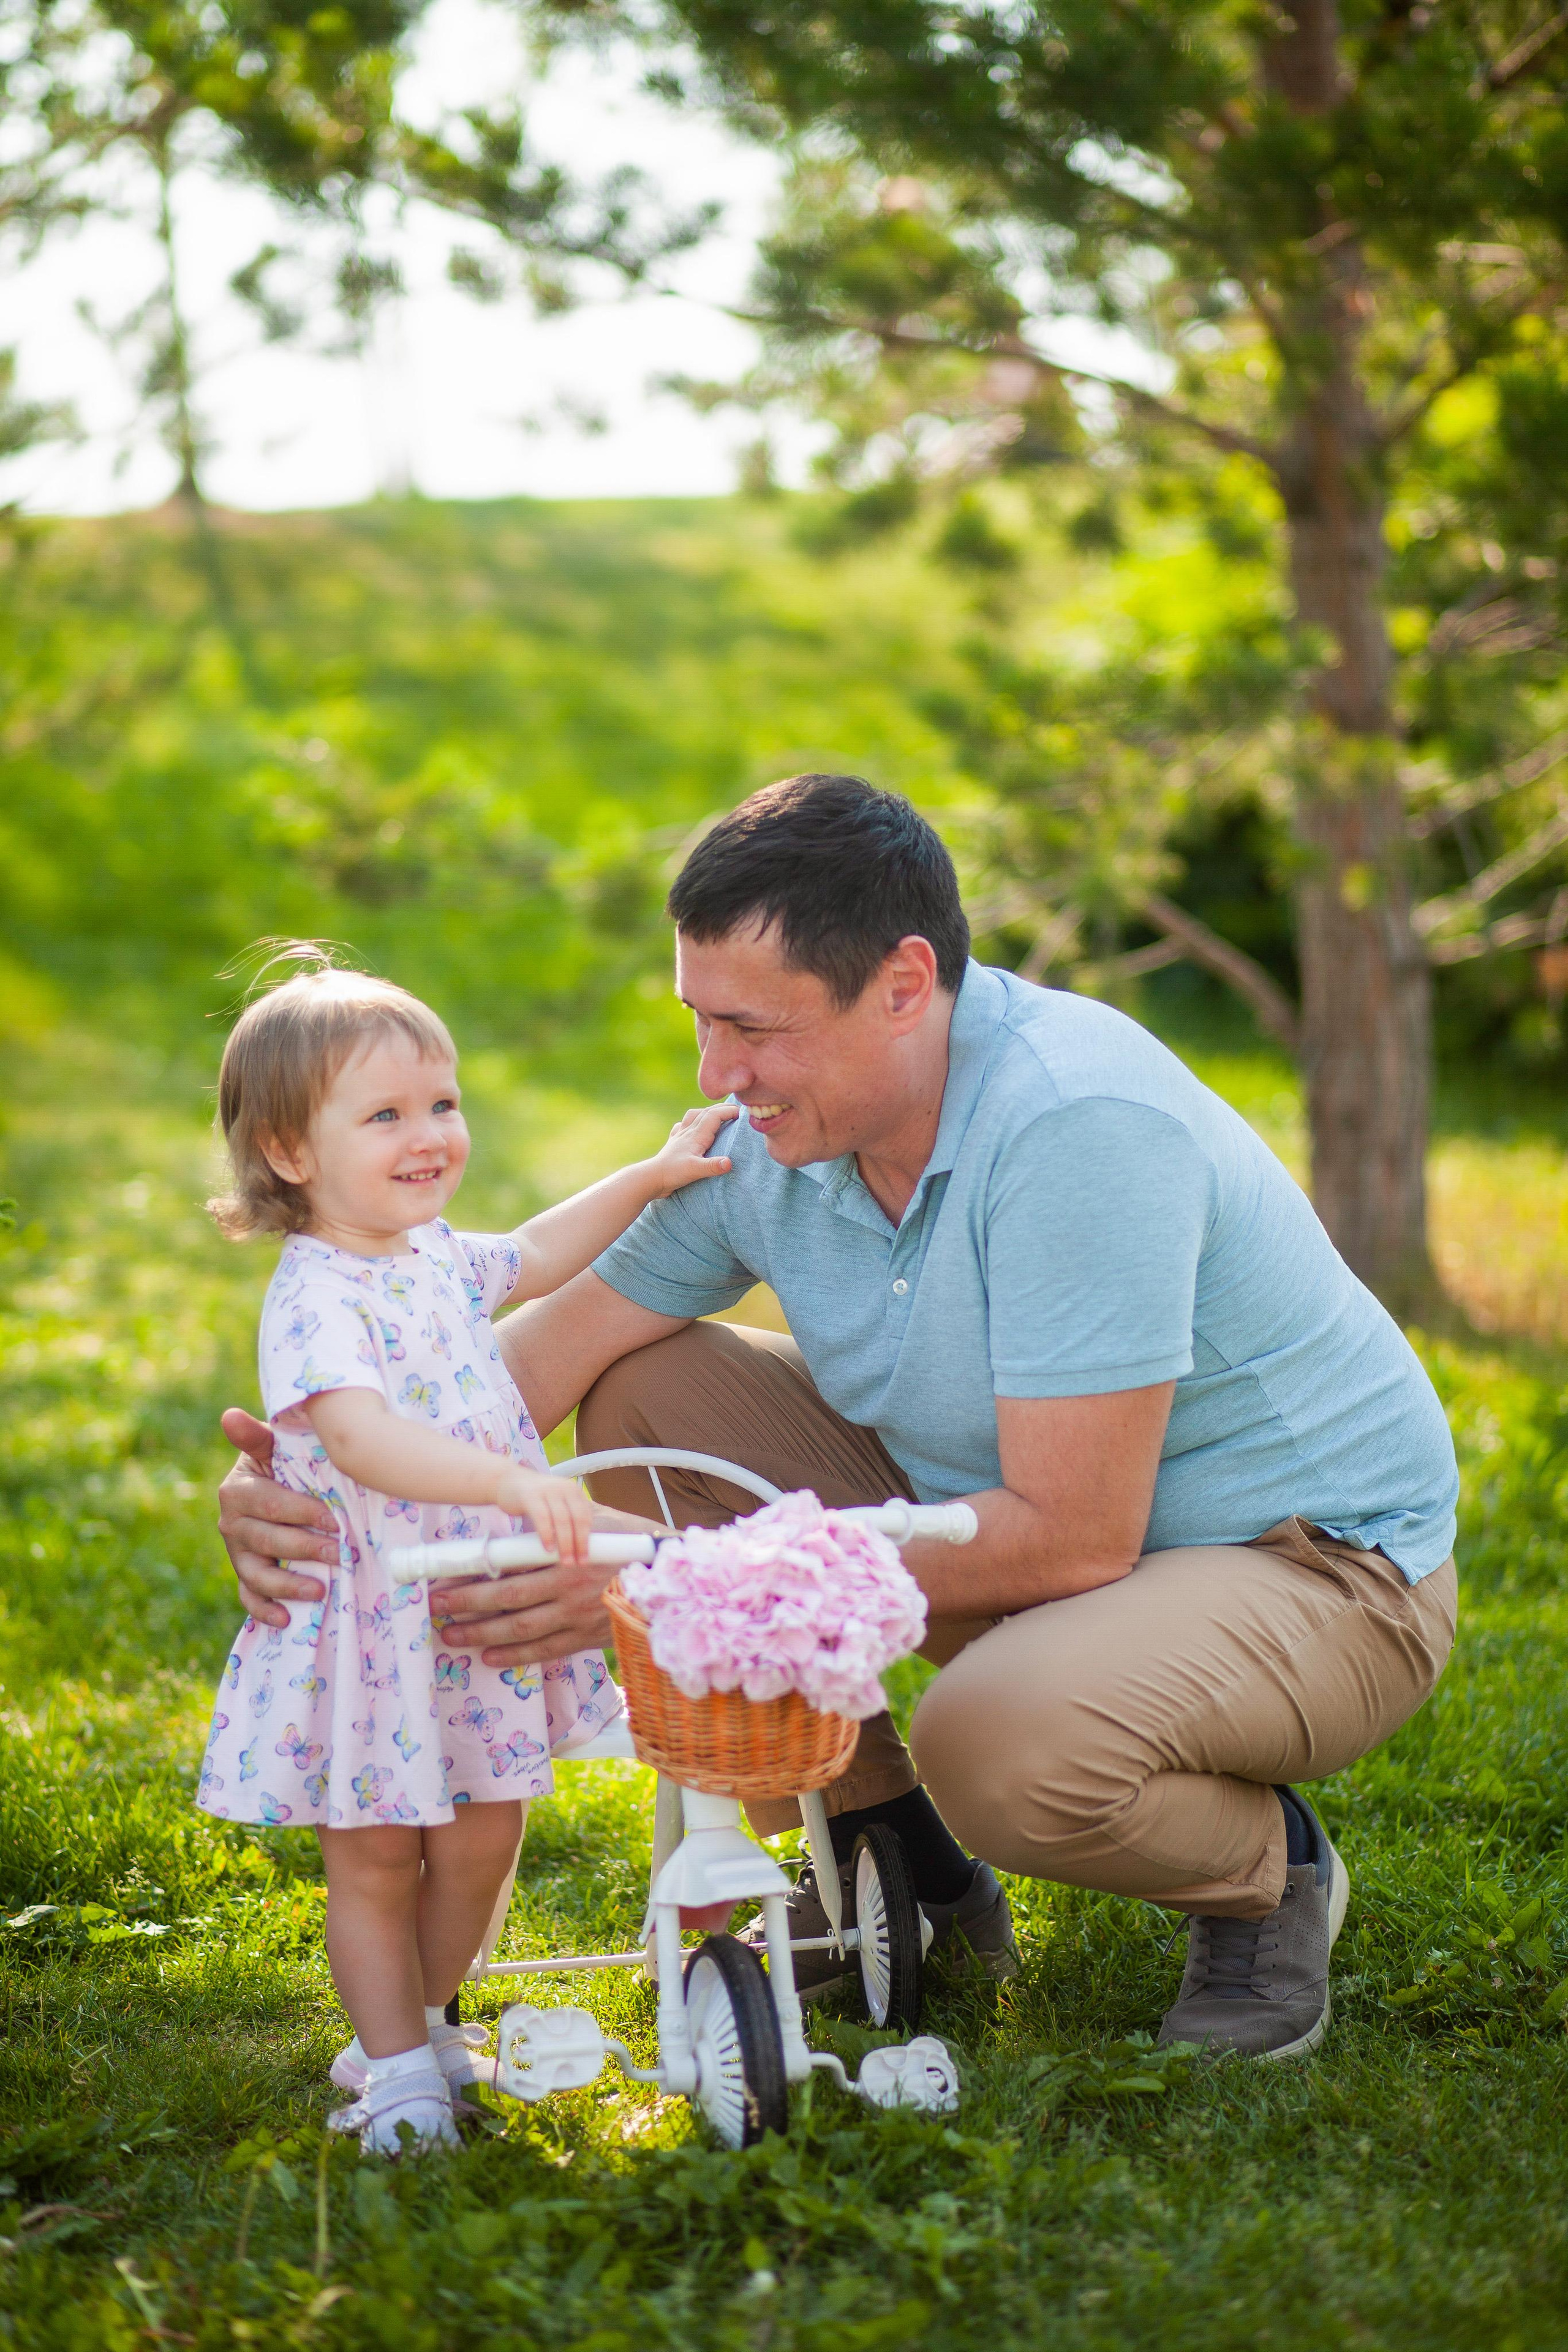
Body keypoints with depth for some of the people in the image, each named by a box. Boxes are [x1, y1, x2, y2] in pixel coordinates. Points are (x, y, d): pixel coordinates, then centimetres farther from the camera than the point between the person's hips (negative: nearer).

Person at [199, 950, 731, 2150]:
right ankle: (396, 2064, 20)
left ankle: (417, 2018, 34)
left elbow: (533, 1259, 29)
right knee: (375, 1859, 6)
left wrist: (648, 1177, 26)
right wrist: (510, 1481, -50)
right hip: (370, 1630, -8)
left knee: (481, 1840, 14)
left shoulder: (435, 1258, 7)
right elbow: (359, 1438, -37)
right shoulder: (315, 1300, -22)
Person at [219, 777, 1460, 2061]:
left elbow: (1069, 1537, -32)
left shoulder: (1080, 1124, -31)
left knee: (1004, 1738, -37)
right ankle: (898, 1857, 8)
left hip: (1315, 1561, -7)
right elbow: (549, 1345, -3)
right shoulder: (777, 1131, -7)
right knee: (649, 1391, -3)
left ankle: (1271, 1870, -1)